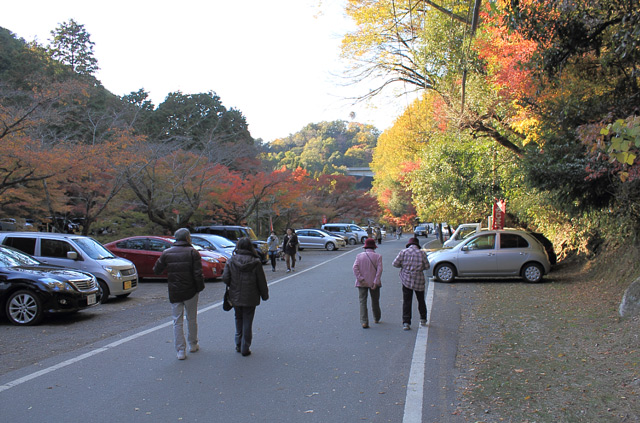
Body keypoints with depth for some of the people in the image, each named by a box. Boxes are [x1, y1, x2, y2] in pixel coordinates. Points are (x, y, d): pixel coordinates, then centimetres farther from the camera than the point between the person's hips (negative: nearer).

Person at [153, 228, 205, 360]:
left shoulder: (167, 253, 0)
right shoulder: (192, 252, -8)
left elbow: (156, 270, 8)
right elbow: (198, 273, -14)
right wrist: (200, 287, -3)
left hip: (174, 293, 1)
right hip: (190, 292, -1)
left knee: (177, 321, 6)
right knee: (191, 319, 16)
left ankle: (181, 350, 3)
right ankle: (193, 344, 28)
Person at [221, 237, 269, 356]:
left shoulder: (231, 261, -6)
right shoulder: (255, 262, -11)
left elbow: (225, 278, -9)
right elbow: (261, 282, -6)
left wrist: (232, 286, 11)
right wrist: (265, 295, 7)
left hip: (235, 297, 2)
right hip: (250, 298, -2)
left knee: (238, 319, 21)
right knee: (247, 322, 7)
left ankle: (238, 345, 26)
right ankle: (245, 348, 11)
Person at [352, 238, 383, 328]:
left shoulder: (359, 256, 2)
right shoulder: (378, 256, -3)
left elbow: (355, 268, -9)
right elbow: (379, 269, -12)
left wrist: (361, 279, -12)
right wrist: (376, 282, -14)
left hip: (362, 283, 0)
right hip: (373, 283, 0)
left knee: (362, 302, 1)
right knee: (375, 301, 17)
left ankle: (364, 322, -9)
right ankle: (376, 319, 33)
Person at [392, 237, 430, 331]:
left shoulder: (403, 252, -4)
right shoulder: (421, 253, -3)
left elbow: (395, 264, -4)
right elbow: (427, 266, 1)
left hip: (406, 280, 0)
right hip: (419, 280, 0)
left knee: (406, 301, 2)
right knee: (421, 300, 18)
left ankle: (406, 322, -4)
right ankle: (423, 319, 29)